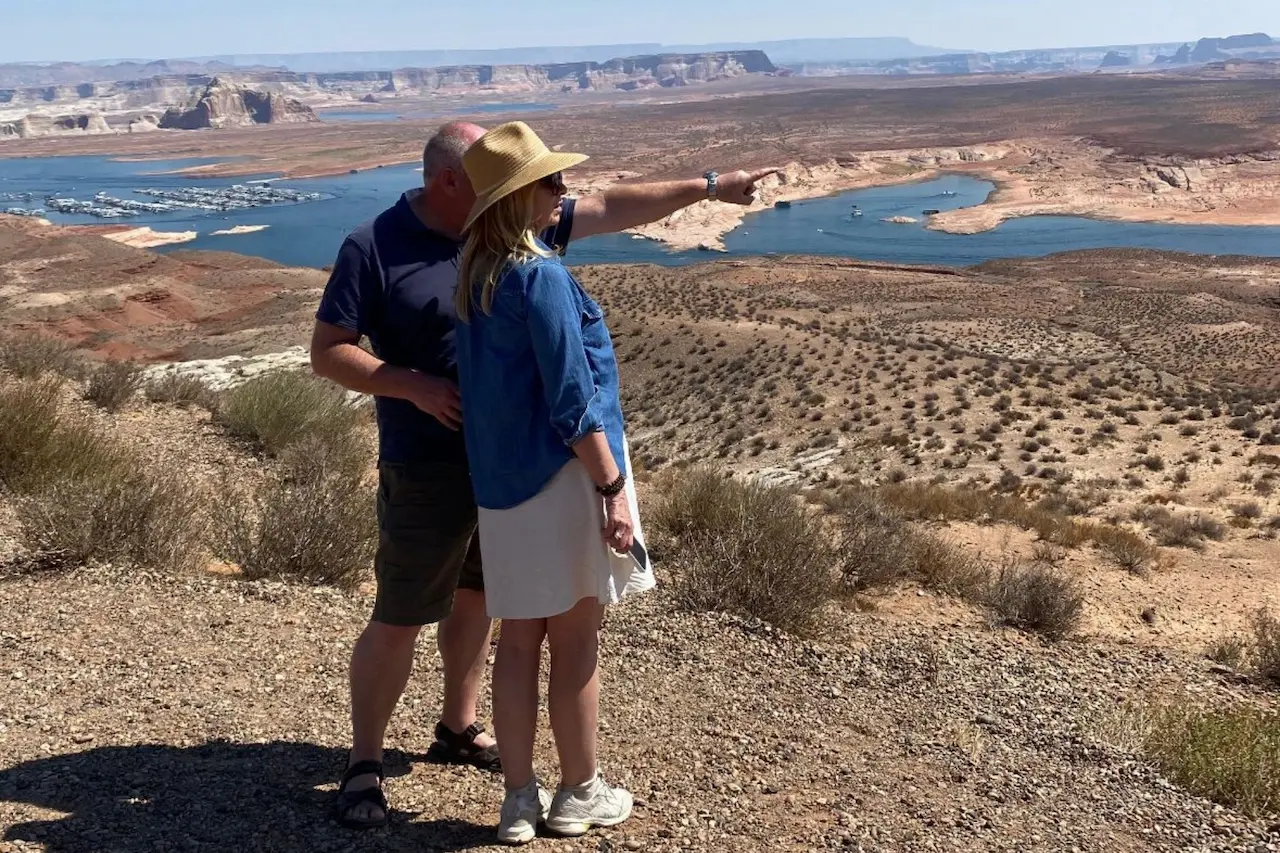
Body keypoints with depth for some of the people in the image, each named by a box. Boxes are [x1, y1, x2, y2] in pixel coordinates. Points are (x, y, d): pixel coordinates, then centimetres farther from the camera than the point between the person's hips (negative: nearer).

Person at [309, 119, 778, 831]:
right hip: (428, 469, -6)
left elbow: (611, 208, 6)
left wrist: (709, 186, 6)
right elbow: (327, 352, -10)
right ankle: (364, 763, 17)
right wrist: (414, 385, -23)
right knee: (399, 620, 1)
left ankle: (459, 726, 39)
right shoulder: (374, 247, -11)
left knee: (479, 595, 19)